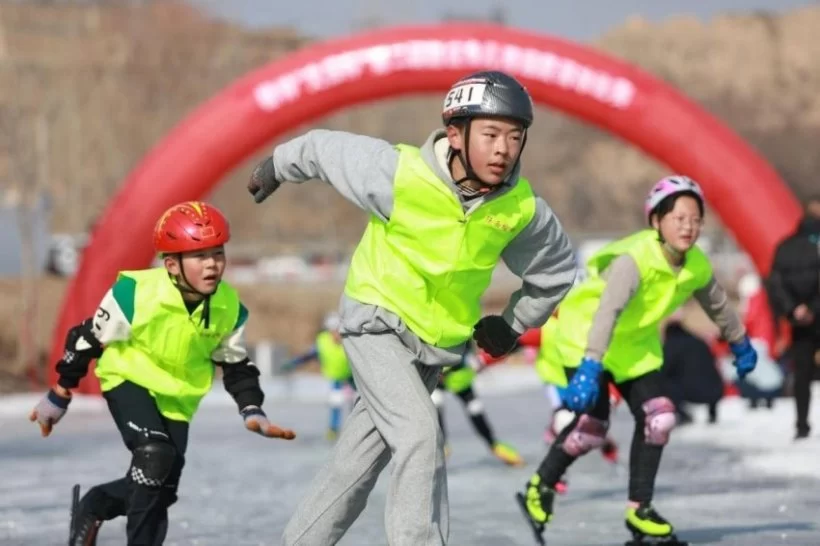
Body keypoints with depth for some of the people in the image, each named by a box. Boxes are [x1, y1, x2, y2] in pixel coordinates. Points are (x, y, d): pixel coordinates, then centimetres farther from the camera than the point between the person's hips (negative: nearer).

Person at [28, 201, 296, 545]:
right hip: (129, 380, -5)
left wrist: (252, 411, -14)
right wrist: (59, 397, -6)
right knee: (155, 455, -28)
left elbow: (236, 366, 2)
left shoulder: (229, 308, -15)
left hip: (177, 397, 5)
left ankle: (94, 506, 33)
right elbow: (89, 339, -14)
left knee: (161, 486, 5)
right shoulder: (136, 294, -29)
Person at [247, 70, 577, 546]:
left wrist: (513, 326, 12)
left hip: (438, 345, 4)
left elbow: (557, 270, 6)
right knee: (421, 436, -23)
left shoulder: (523, 210, -15)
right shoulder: (399, 175, -26)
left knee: (357, 465, 11)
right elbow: (325, 147, -8)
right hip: (377, 325, -4)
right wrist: (277, 167, 10)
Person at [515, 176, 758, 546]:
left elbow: (717, 305, 12)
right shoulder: (635, 259, -32)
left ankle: (639, 509, 4)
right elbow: (607, 312, -41)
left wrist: (741, 345, 26)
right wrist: (590, 368, -51)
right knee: (592, 423, -13)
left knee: (658, 417, -8)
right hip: (584, 332, -7)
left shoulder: (698, 267, -10)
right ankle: (539, 490, 11)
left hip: (634, 342, 7)